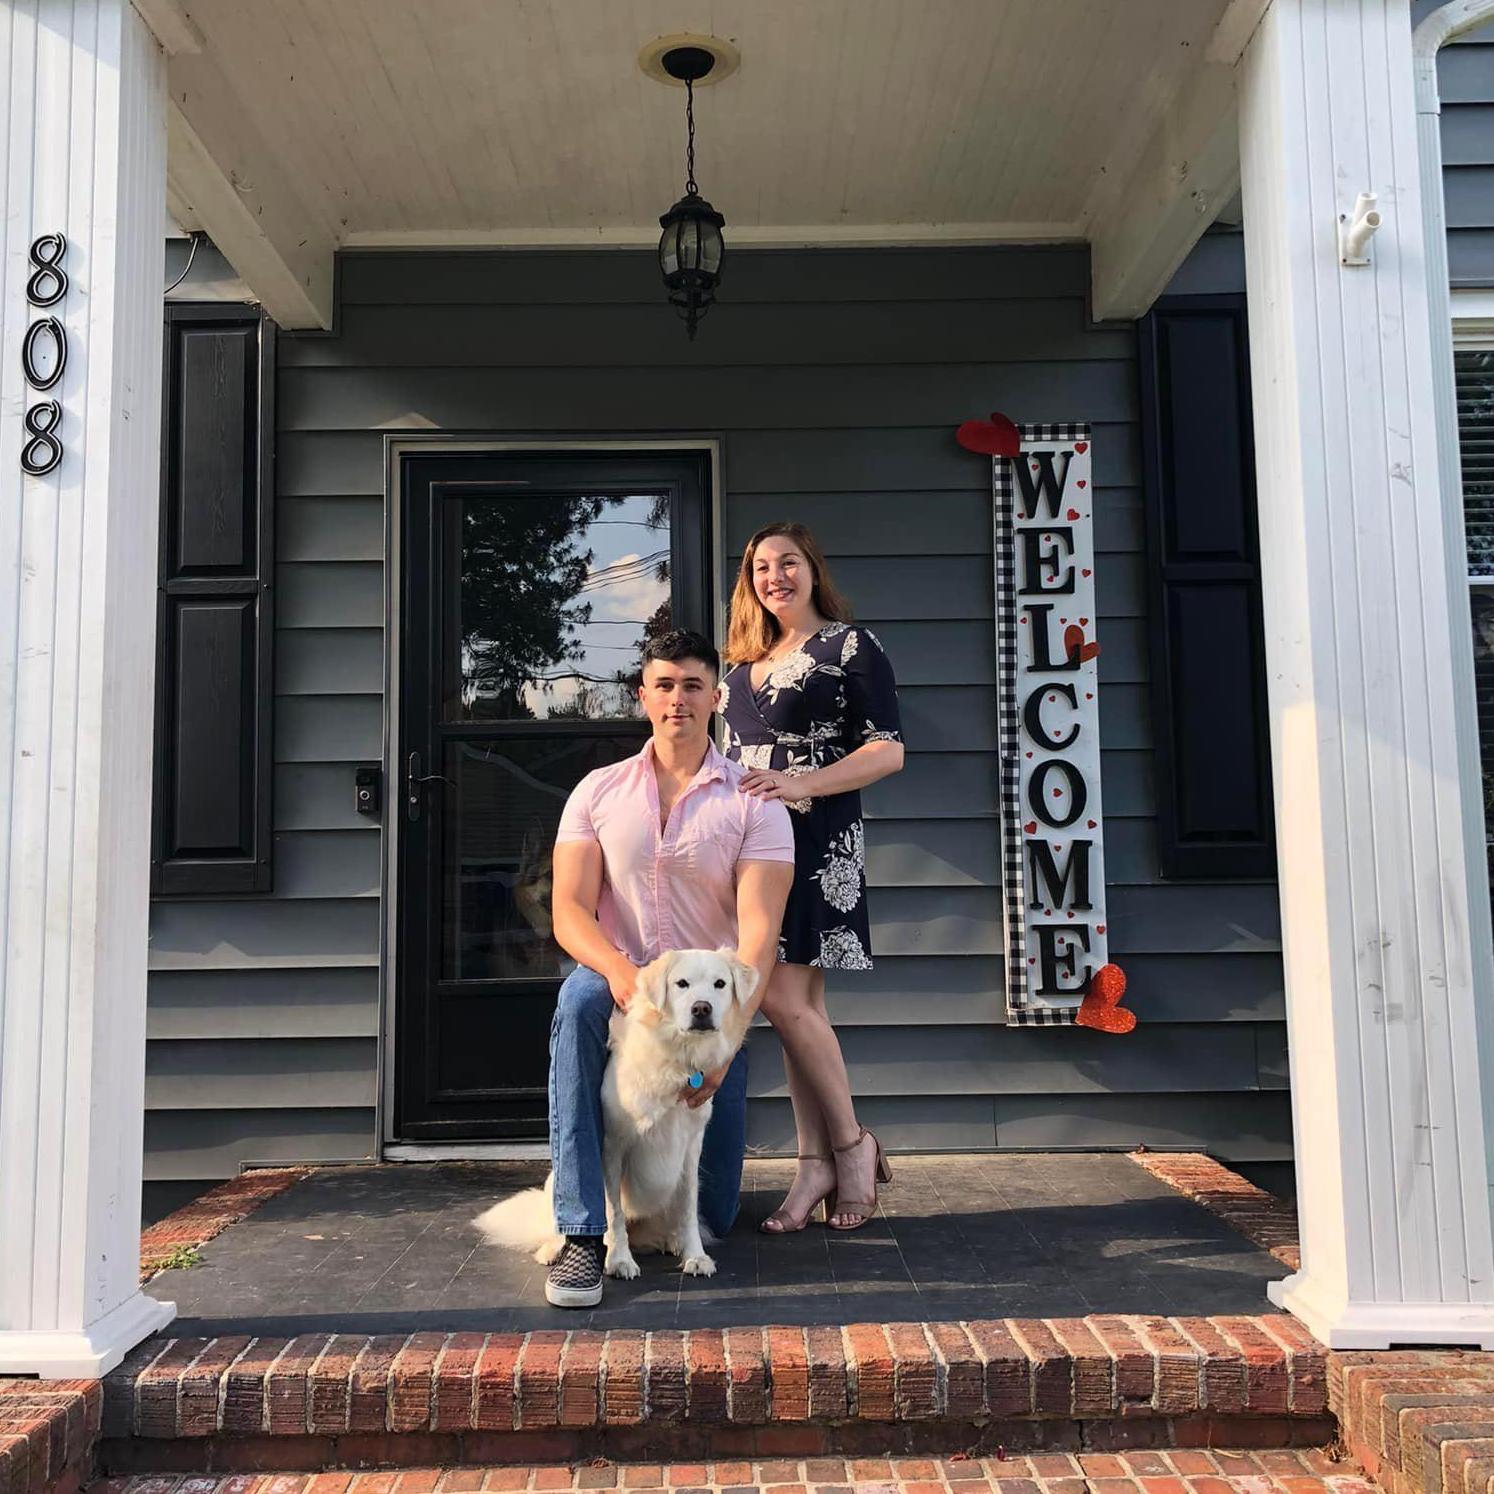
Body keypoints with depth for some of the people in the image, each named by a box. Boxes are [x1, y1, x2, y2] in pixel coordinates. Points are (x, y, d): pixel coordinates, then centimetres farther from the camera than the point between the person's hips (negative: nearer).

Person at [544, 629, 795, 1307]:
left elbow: (758, 932, -14)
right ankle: (582, 1235, -32)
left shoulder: (753, 803, -4)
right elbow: (568, 909, -7)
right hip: (620, 980, 0)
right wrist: (617, 969, -29)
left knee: (714, 1217, 2)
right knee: (578, 999, -39)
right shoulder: (598, 791, 2)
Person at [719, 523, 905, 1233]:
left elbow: (888, 750, -8)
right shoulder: (743, 662, 18)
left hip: (816, 841, -6)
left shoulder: (850, 645, -2)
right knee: (800, 1005, 6)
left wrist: (803, 784, -19)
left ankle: (852, 1144, 6)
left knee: (784, 997, -12)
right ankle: (817, 1163, 11)